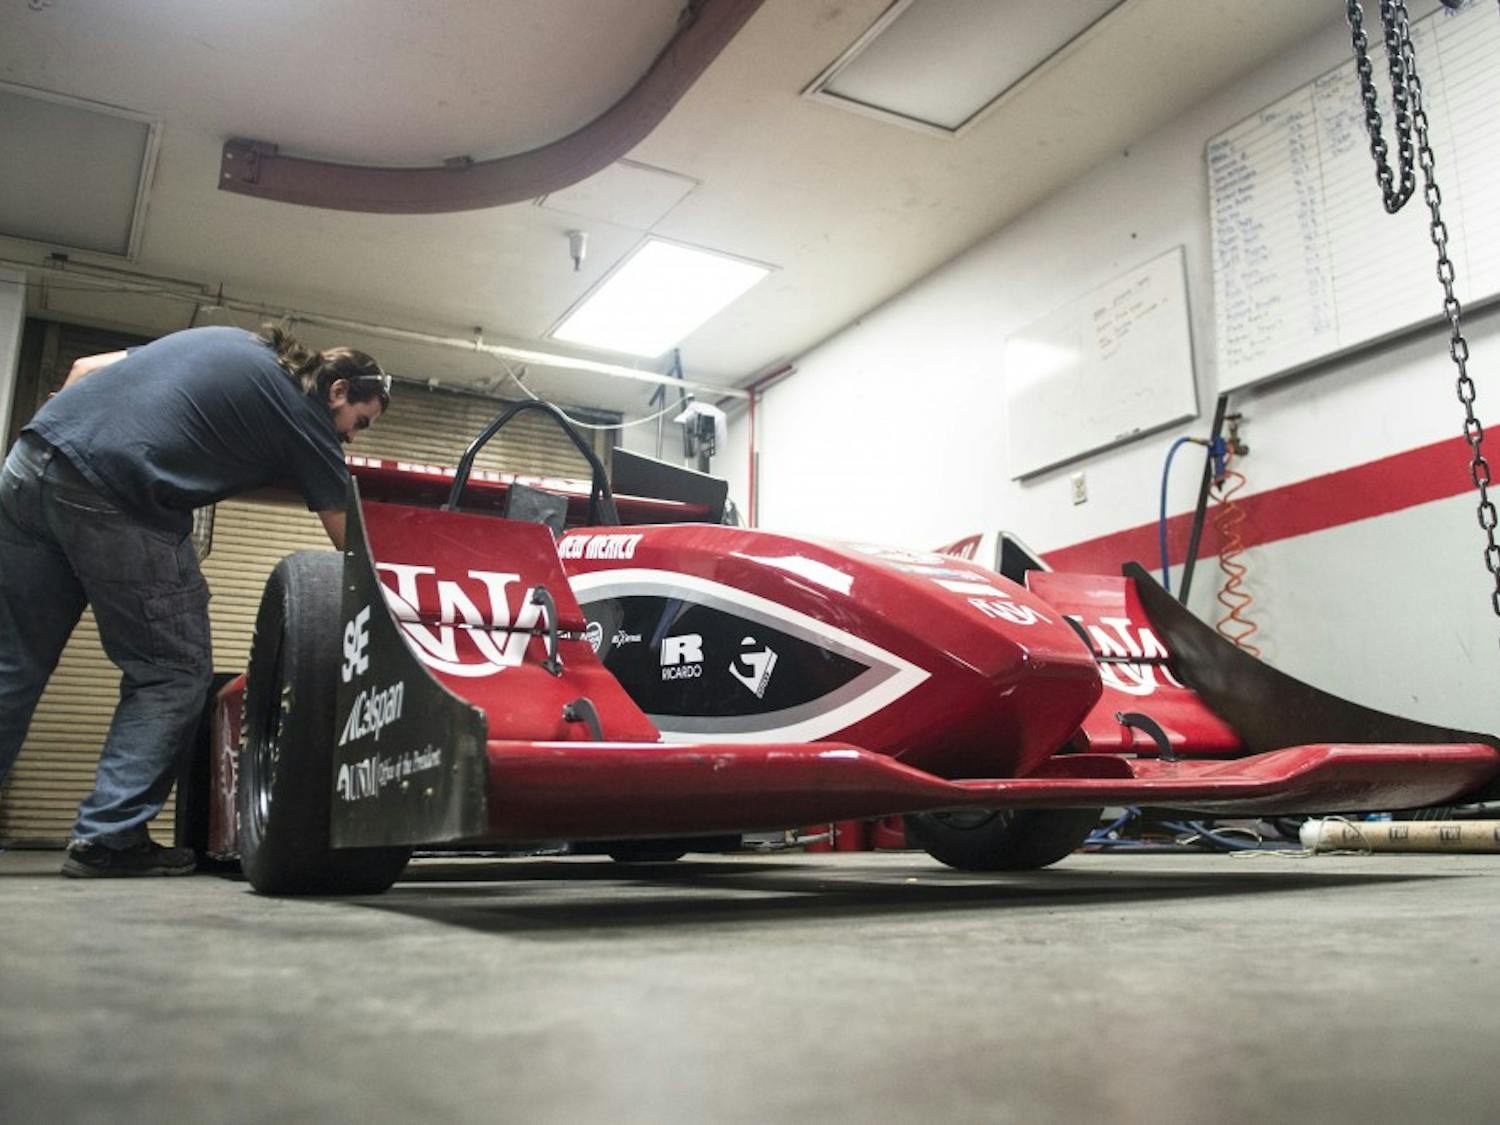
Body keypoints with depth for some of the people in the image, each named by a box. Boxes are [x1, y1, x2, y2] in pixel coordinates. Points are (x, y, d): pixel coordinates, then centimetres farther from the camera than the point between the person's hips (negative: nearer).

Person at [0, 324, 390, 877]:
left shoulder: (226, 340, 25)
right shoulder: (304, 416, 6)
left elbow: (85, 369, 21)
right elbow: (351, 544, 8)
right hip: (116, 505, -8)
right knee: (174, 673, 7)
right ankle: (108, 836, 6)